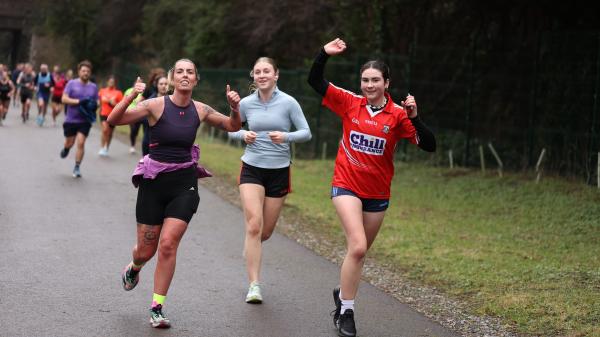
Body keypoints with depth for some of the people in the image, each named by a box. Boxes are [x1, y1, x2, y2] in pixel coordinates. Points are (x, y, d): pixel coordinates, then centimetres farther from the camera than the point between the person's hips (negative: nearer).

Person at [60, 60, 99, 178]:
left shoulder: (93, 87, 6)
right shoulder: (72, 83, -3)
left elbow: (96, 102, 13)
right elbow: (64, 99, -10)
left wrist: (94, 105, -11)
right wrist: (78, 101, -21)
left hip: (85, 121, 1)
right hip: (71, 119, -1)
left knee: (81, 143, -11)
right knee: (69, 143, 12)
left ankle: (77, 167, 0)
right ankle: (66, 149, 50)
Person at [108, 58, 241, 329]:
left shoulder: (200, 110, 1)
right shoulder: (156, 105, -10)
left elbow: (232, 126, 17)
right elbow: (113, 120, -16)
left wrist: (235, 108, -4)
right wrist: (130, 97, -32)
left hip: (184, 184, 1)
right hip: (153, 182, -1)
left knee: (168, 245, -13)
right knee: (146, 250, 7)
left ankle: (157, 308, 0)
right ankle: (133, 269, 46)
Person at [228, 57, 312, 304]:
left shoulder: (288, 103, -5)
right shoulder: (246, 103, 0)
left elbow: (306, 133, -3)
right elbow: (231, 130, 12)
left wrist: (286, 137, -21)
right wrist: (243, 135, -9)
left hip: (279, 171, 0)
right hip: (252, 169, 0)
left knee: (266, 232, 9)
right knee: (254, 226, -15)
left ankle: (250, 248, 46)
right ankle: (254, 285, -12)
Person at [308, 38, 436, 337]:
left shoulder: (398, 115, -7)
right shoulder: (349, 103, -4)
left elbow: (429, 145, -12)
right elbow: (315, 81, -3)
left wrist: (414, 117, -26)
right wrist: (325, 54, -16)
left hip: (378, 193, 2)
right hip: (347, 186, -2)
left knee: (359, 250, 16)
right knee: (357, 247, -19)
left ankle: (343, 292, 44)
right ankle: (345, 312, -7)